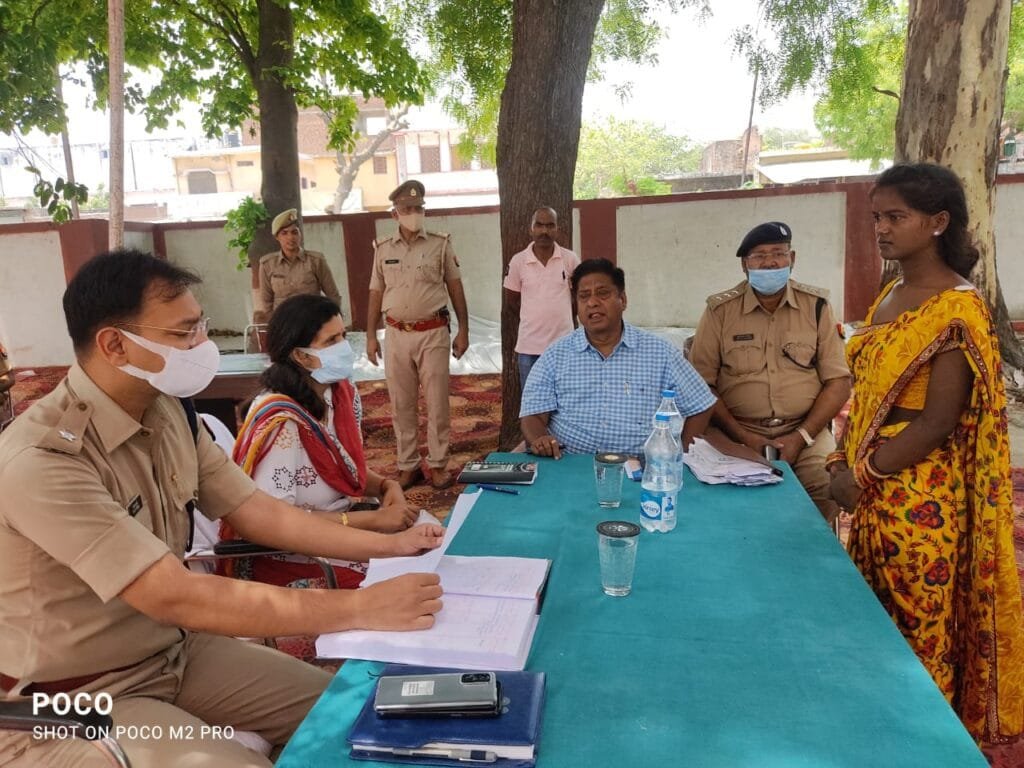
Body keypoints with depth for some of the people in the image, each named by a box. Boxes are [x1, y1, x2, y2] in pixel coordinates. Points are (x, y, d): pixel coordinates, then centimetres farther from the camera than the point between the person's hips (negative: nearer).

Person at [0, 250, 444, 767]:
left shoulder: (168, 412, -4)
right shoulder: (42, 460, -29)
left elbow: (259, 514, 1)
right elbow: (177, 597, -34)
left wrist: (393, 545, -4)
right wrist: (360, 608, -35)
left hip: (174, 651, 7)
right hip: (74, 701, -7)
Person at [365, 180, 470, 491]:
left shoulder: (440, 244, 1)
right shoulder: (383, 250, 7)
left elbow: (455, 288, 3)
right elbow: (376, 295, 10)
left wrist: (463, 330, -1)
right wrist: (371, 336, 6)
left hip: (433, 333, -2)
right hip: (396, 335, 2)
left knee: (437, 403, 2)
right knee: (402, 405, 7)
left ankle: (438, 464, 13)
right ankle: (408, 465, 17)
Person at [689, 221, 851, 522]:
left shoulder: (816, 306, 6)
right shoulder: (720, 310, 2)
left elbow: (838, 381, 4)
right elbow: (701, 384, -1)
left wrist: (802, 436, -8)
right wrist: (743, 437, -11)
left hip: (804, 430, 1)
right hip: (737, 431, -1)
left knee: (830, 486, -24)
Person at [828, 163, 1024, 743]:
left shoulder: (957, 308, -14)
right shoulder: (891, 296, 10)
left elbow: (938, 423, -18)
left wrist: (862, 477, -14)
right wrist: (845, 463, 6)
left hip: (922, 497, -8)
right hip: (876, 492, 8)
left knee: (919, 637, 7)